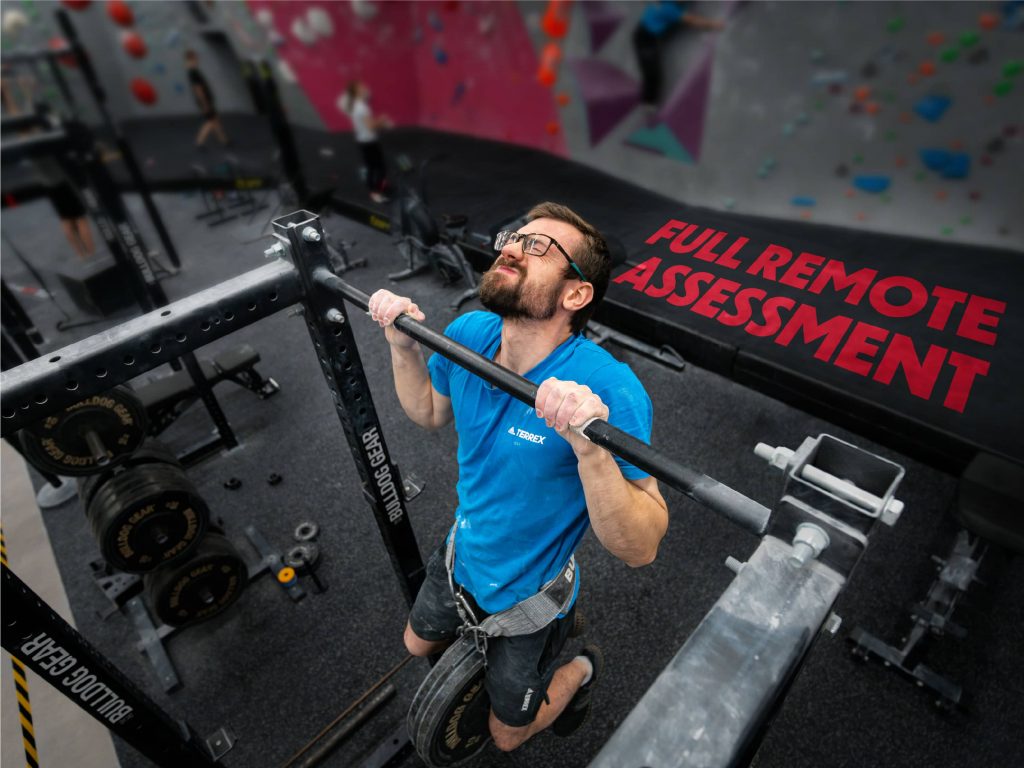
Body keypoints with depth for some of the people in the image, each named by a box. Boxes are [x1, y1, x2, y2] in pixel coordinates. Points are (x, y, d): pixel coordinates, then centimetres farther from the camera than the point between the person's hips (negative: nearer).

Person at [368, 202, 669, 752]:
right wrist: (401, 342, -13)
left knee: (508, 734, 22)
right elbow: (429, 412, 3)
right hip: (462, 557, 5)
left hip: (529, 593, -5)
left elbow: (639, 548, -34)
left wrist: (590, 446, -51)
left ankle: (583, 670, 49)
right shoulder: (469, 334, -17)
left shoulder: (608, 391, -36)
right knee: (418, 647, 33)